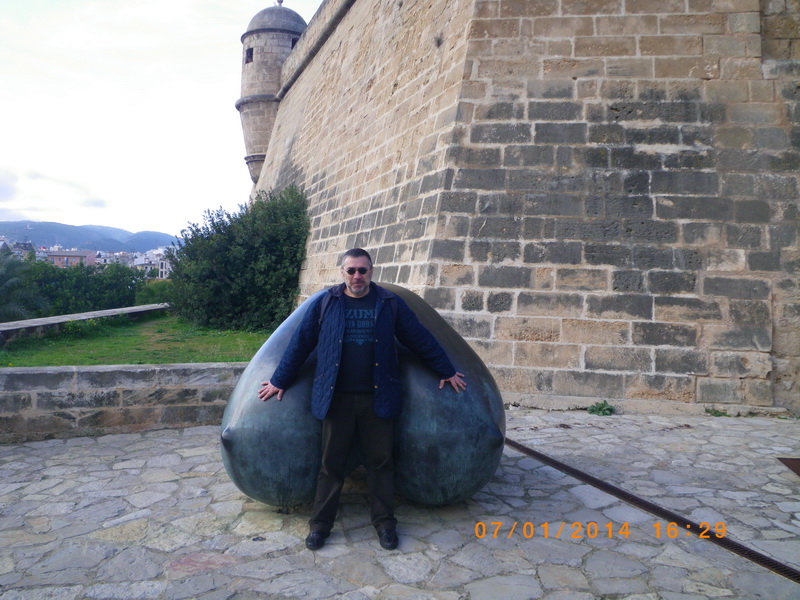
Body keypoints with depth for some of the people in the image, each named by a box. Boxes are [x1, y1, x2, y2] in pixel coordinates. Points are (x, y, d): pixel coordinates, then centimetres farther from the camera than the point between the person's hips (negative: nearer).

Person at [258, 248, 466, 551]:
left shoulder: (389, 303, 4)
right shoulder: (325, 304, 3)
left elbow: (421, 340, 9)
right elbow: (300, 343, 8)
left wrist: (447, 371, 12)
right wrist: (279, 381, 12)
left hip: (378, 398, 0)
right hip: (337, 398, 0)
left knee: (381, 462, 8)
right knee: (331, 463, 8)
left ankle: (384, 522, 24)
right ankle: (320, 523, 22)